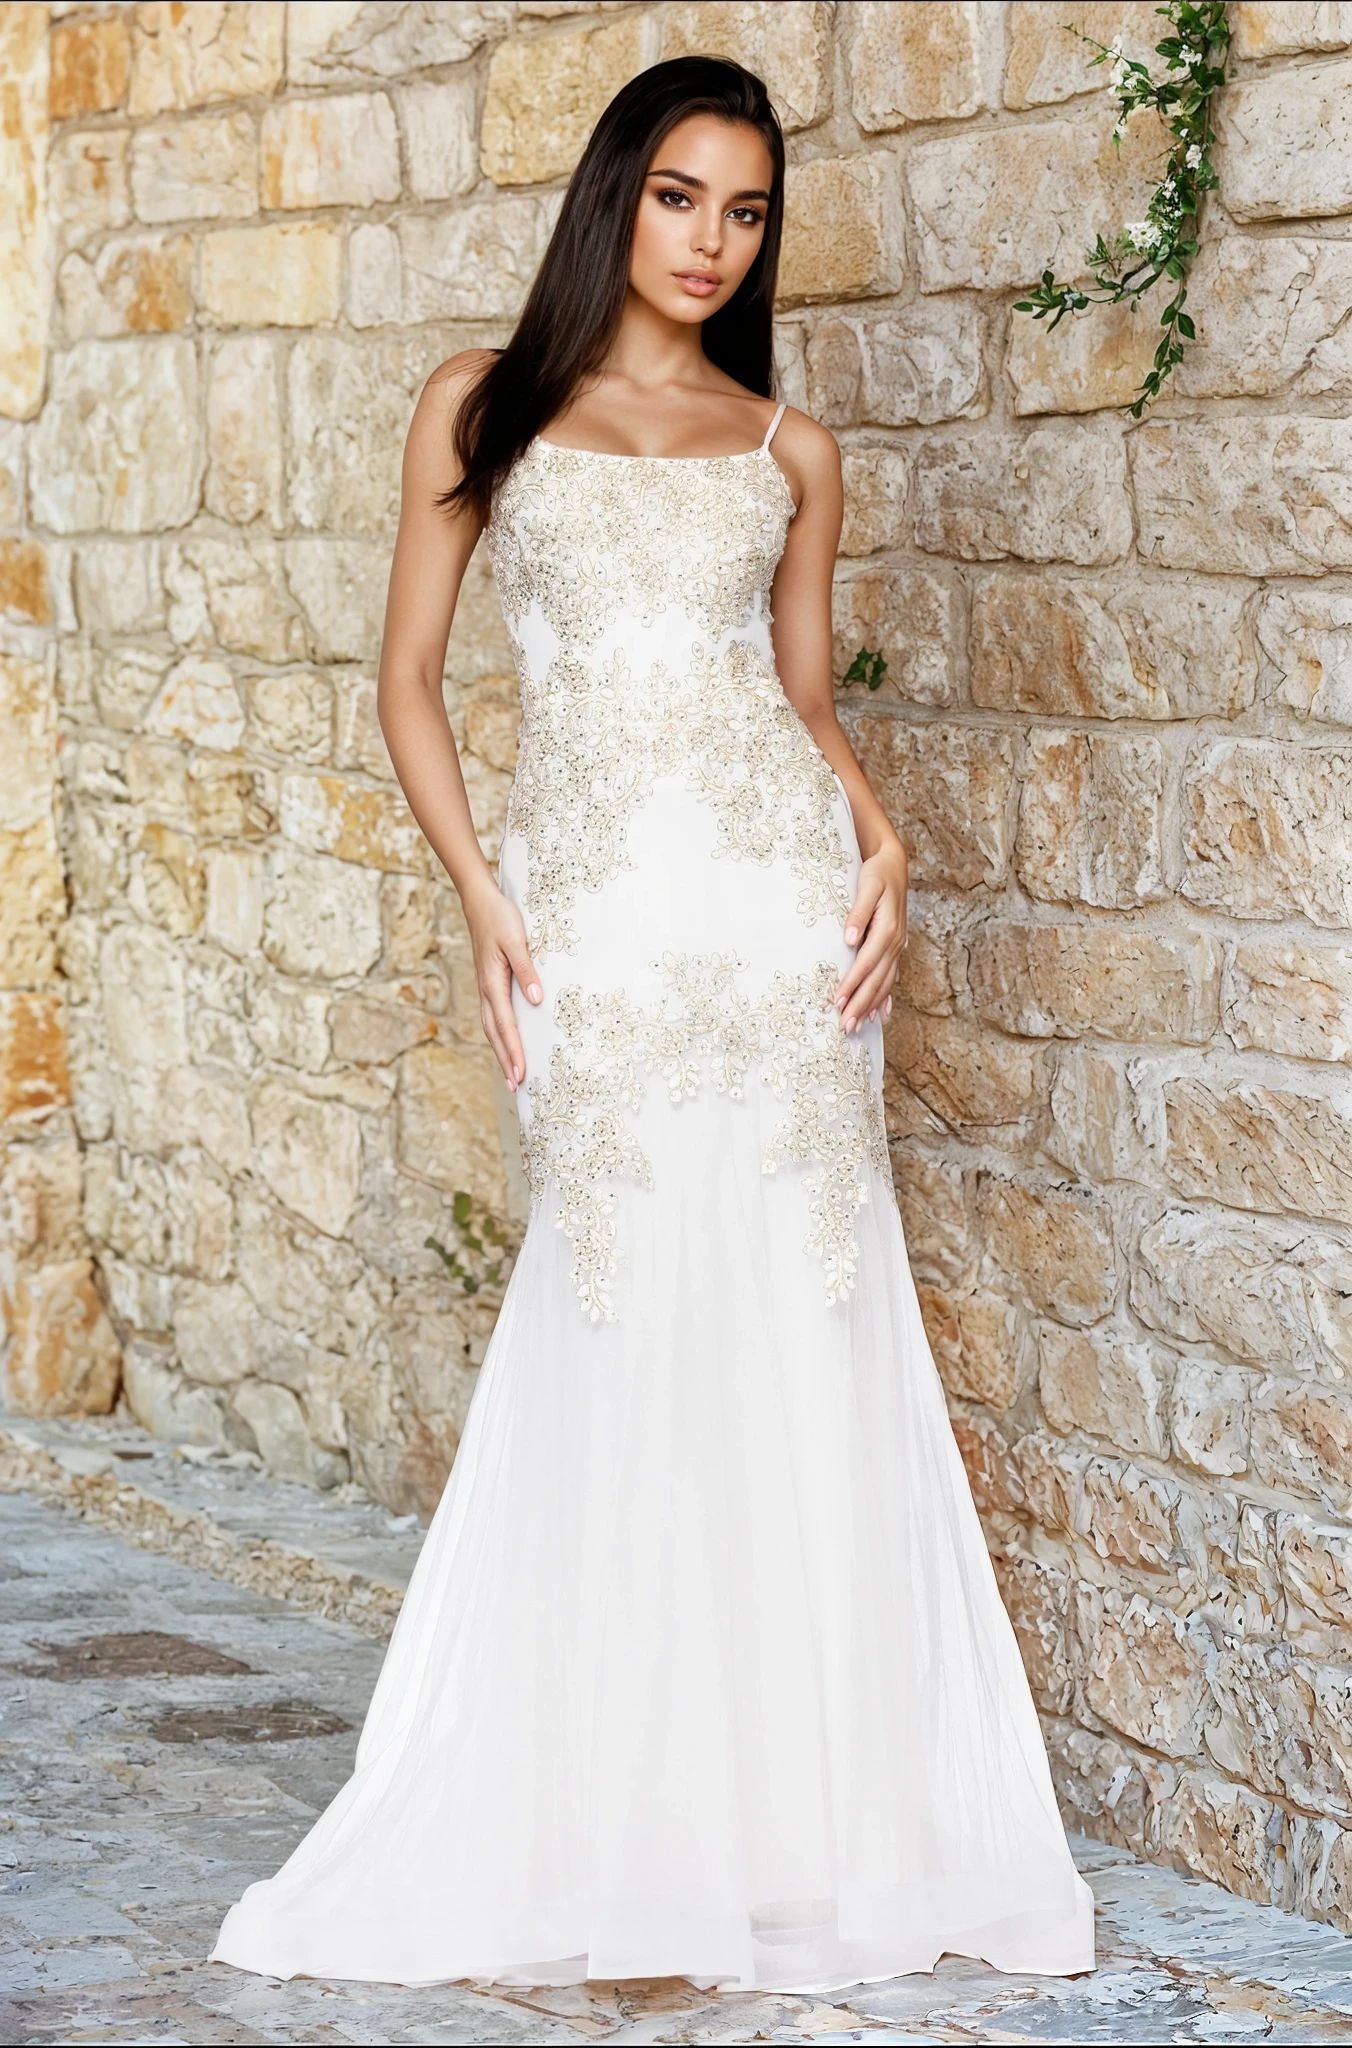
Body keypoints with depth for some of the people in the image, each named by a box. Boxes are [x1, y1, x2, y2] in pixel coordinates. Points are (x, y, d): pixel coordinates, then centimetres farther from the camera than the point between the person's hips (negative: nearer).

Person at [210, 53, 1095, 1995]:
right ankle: (600, 1825, 10)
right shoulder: (484, 405, 9)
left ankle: (810, 1817, 9)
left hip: (779, 903, 2)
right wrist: (481, 897, -4)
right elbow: (409, 680, 8)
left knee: (796, 1347, -1)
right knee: (625, 1352, -3)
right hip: (593, 920, -1)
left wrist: (880, 837, -2)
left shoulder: (789, 448, 13)